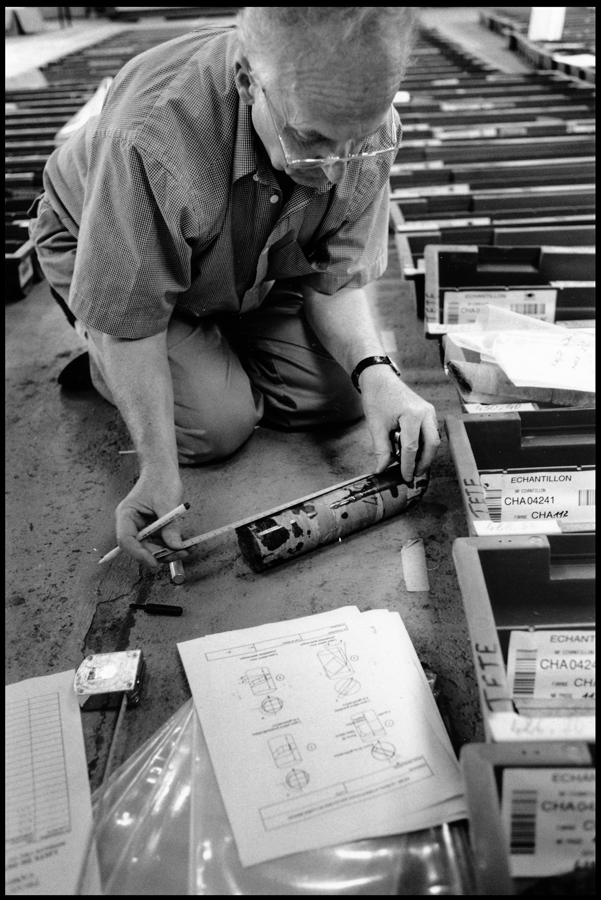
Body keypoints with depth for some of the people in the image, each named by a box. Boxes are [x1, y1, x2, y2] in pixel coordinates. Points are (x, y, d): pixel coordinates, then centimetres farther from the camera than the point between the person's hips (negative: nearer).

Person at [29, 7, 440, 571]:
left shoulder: (366, 127, -26)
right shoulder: (154, 137, -42)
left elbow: (334, 280, -14)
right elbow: (129, 323, -31)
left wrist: (374, 371, -32)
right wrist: (159, 472, -31)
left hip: (251, 266, 4)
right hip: (107, 252, -4)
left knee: (342, 395, -8)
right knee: (217, 423, -19)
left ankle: (218, 348, 17)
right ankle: (100, 361, 10)